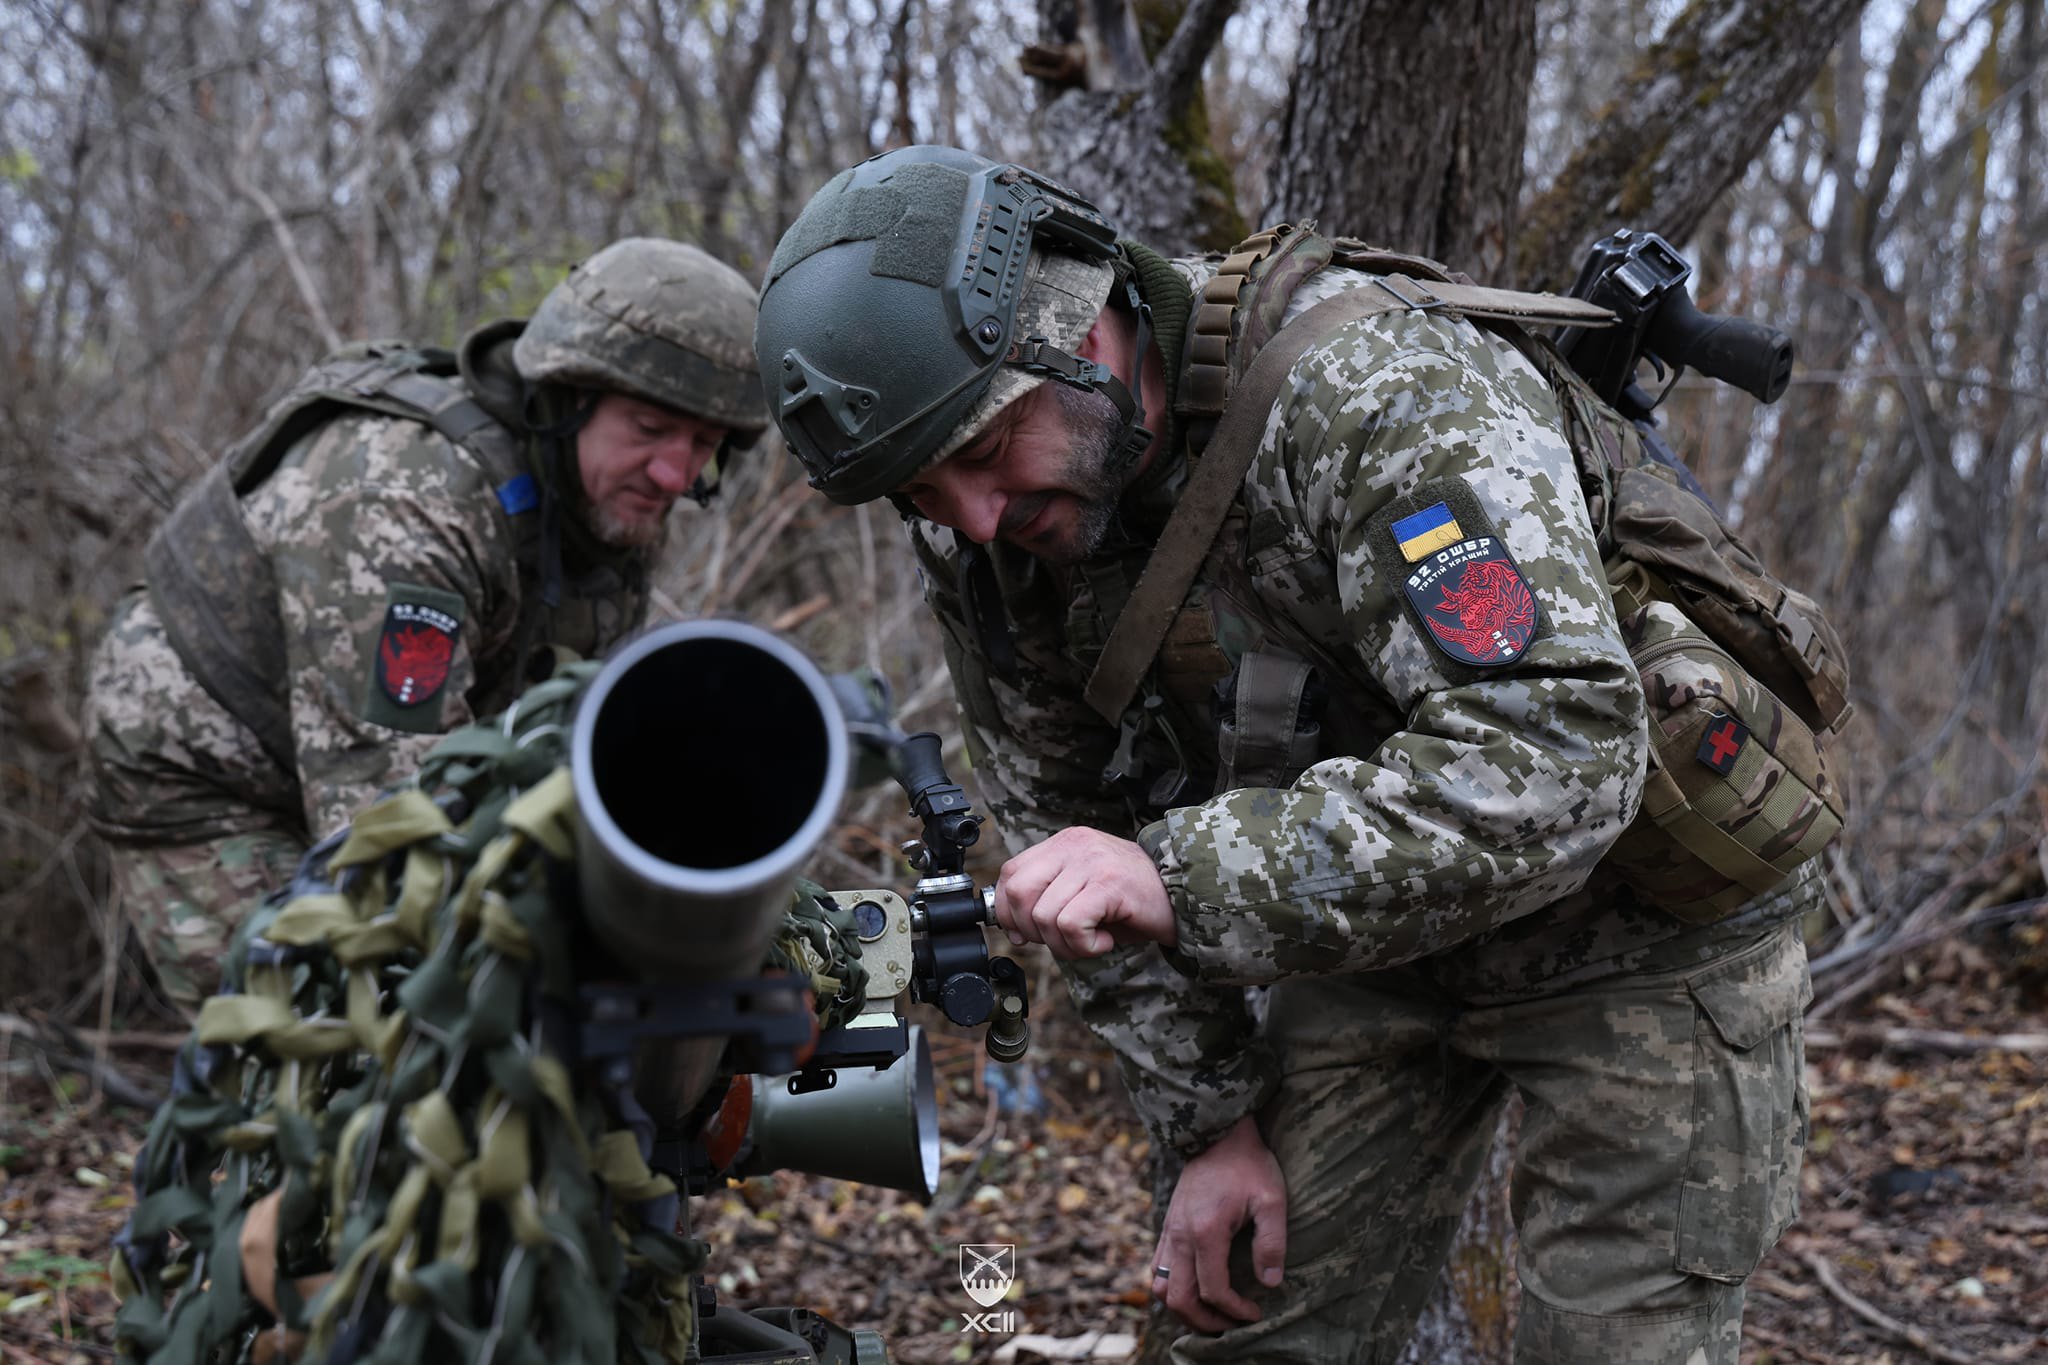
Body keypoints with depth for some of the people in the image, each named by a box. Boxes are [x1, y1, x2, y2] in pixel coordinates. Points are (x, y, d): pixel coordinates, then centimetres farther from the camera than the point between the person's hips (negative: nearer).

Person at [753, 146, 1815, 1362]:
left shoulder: (1378, 393, -31)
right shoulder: (986, 536, -10)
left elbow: (1555, 762, -42)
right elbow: (1079, 828, 3)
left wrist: (1187, 877, -46)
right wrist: (1210, 1115, 0)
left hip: (1636, 908, -5)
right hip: (1379, 925, 6)